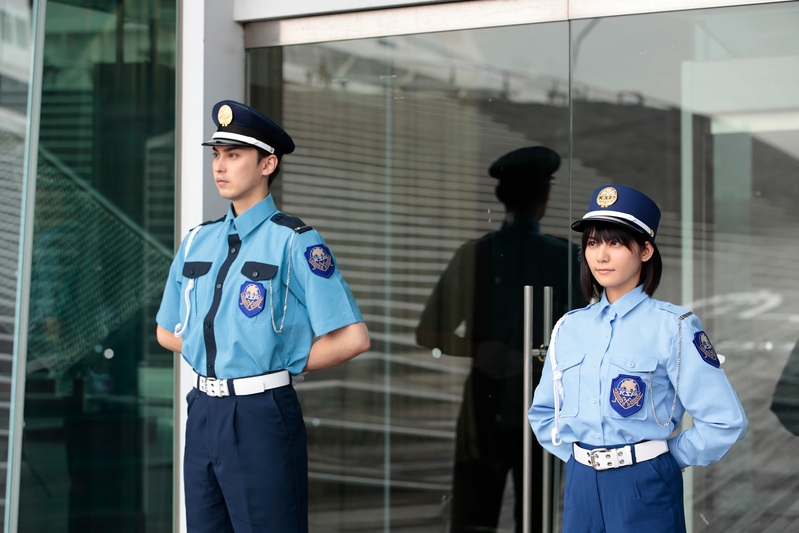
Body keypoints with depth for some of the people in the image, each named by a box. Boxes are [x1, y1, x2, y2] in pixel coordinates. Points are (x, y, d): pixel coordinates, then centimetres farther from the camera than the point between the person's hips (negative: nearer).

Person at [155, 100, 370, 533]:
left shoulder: (294, 242, -8)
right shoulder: (197, 242, 11)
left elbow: (353, 338, -13)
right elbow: (167, 333, 22)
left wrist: (283, 367, -2)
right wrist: (218, 355, 8)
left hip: (262, 418, -6)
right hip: (203, 413, 6)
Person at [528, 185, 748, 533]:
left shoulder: (672, 327, -9)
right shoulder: (569, 328, 6)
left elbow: (725, 421, -13)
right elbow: (543, 412, 18)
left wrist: (666, 460, -6)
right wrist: (575, 453, 6)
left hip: (645, 491, -4)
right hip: (580, 486, 5)